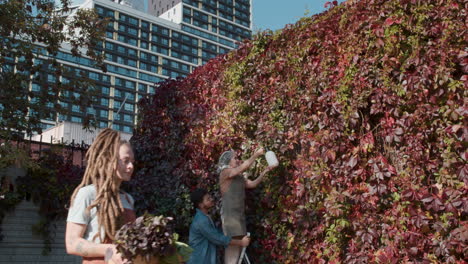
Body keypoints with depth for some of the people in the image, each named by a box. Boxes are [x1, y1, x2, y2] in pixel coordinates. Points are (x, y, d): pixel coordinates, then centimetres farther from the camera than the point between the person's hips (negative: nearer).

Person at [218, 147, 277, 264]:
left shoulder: (239, 176, 18)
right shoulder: (225, 172, -7)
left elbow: (253, 184, 17)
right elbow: (244, 167, -19)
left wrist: (265, 172, 9)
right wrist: (256, 154, -12)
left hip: (239, 213, 8)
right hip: (230, 213, -8)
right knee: (232, 243, -13)